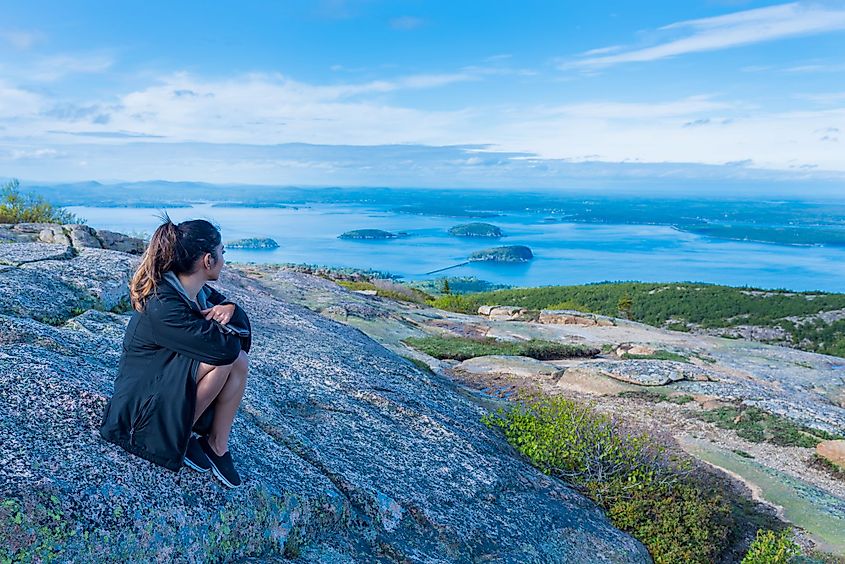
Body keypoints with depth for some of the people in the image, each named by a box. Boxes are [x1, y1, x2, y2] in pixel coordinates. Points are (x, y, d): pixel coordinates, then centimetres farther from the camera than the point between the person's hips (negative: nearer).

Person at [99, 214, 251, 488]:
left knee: (240, 361, -13)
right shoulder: (162, 306, -30)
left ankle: (217, 445, -4)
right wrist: (212, 321, -11)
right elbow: (223, 347, -32)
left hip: (174, 383, 8)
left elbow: (244, 323, 3)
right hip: (140, 402, -8)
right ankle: (180, 437, -7)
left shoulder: (201, 292, -4)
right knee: (222, 357, -26)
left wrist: (230, 309, -20)